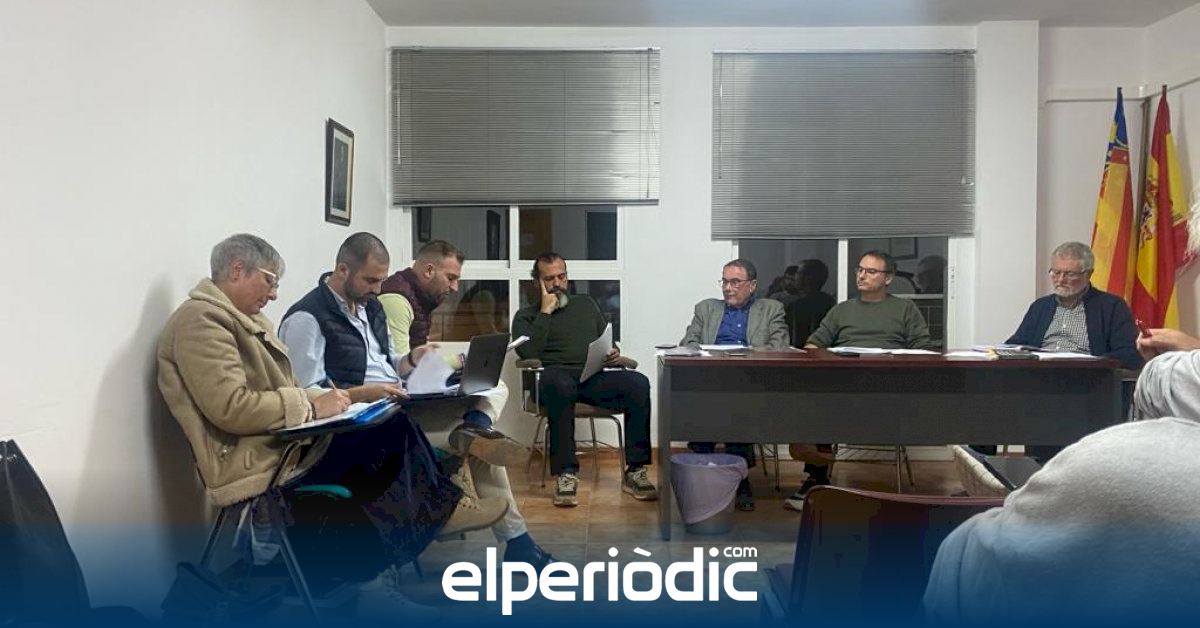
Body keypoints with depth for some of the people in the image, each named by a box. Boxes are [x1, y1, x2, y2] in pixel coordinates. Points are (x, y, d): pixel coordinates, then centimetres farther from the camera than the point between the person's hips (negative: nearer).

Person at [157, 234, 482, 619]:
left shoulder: (248, 320, 19)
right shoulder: (201, 319, -13)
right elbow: (231, 407, -23)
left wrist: (326, 399, 2)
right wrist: (311, 406, -17)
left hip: (282, 443, 10)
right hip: (254, 461, -10)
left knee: (389, 429, -8)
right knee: (386, 440, -18)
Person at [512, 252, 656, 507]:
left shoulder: (585, 303, 28)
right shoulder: (526, 316, 15)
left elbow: (607, 342, 29)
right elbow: (528, 353, -5)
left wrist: (614, 352, 5)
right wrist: (546, 312, -1)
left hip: (594, 377, 4)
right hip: (557, 377, -3)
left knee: (639, 383, -27)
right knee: (559, 383, -41)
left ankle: (635, 471, -25)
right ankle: (565, 473, -36)